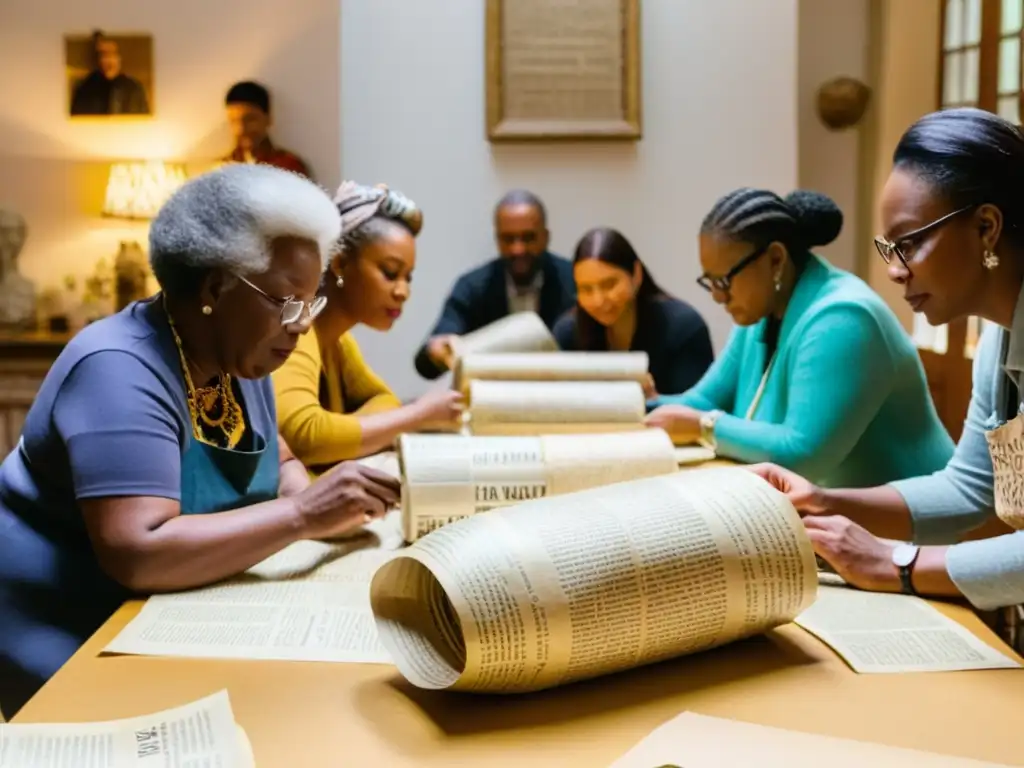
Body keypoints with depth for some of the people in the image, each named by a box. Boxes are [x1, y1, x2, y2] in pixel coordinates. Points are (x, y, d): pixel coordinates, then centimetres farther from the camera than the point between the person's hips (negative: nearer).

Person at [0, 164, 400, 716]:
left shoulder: (239, 355, 2)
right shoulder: (119, 370, -26)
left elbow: (278, 460, 11)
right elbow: (137, 554, -35)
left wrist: (316, 507, -11)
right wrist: (302, 515, -34)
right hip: (70, 645, -8)